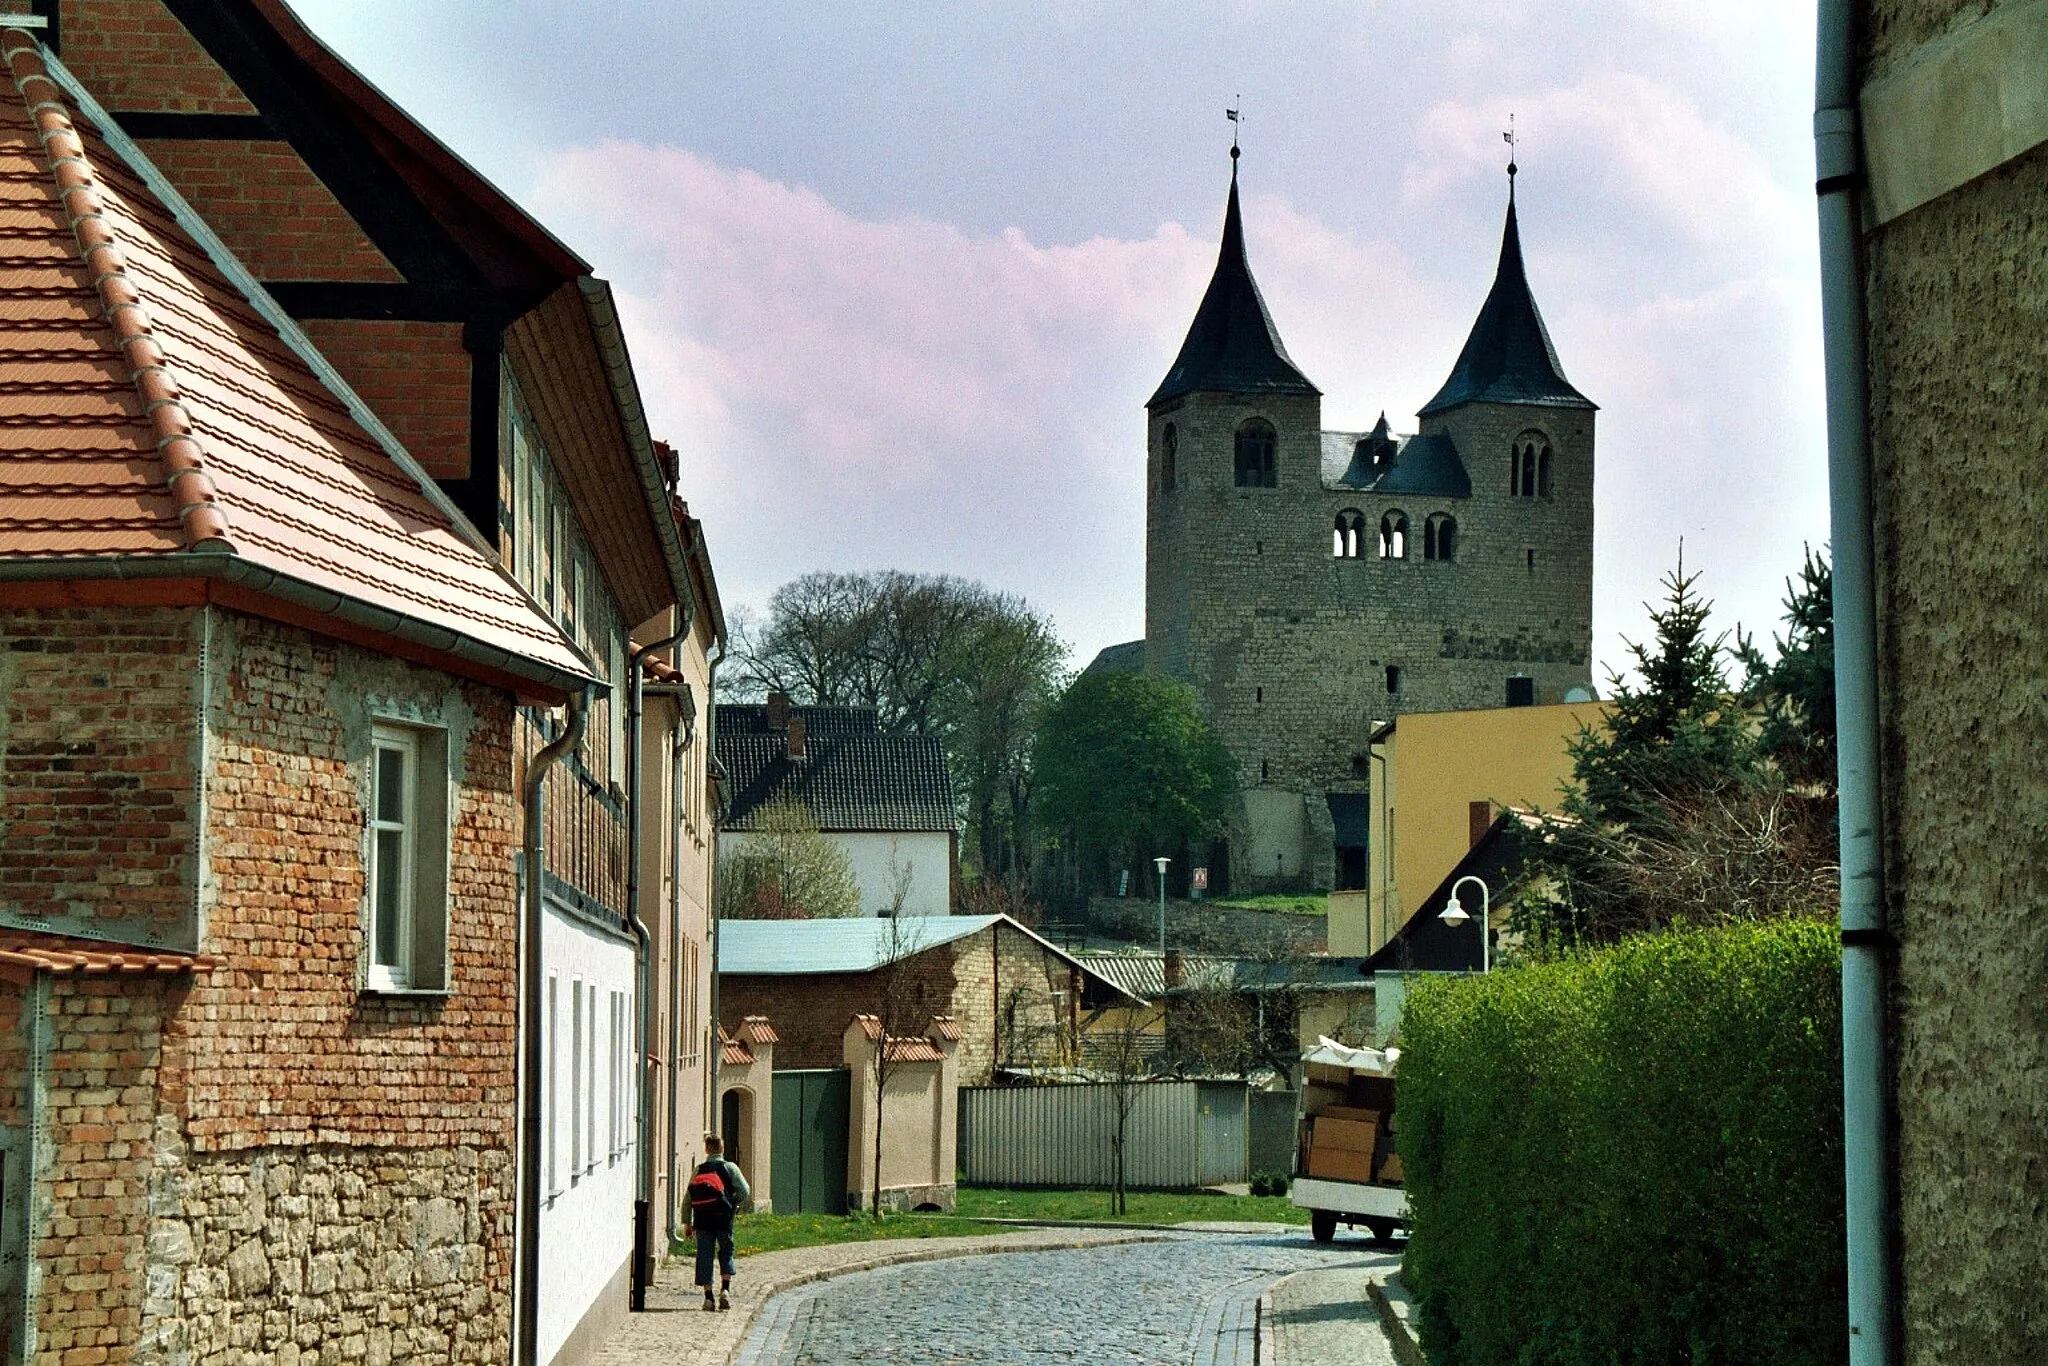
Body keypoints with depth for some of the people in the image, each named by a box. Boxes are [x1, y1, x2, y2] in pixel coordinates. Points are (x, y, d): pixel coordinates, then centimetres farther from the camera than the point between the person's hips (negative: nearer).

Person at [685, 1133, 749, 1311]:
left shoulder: (698, 1171, 8)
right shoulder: (729, 1168, 1)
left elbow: (688, 1198, 8)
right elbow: (745, 1192, -7)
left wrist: (688, 1223, 13)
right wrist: (736, 1205, 12)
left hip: (702, 1221, 1)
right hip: (723, 1217, -1)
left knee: (704, 1256, 5)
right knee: (726, 1253, 12)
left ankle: (708, 1297, 1)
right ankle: (725, 1289, -5)